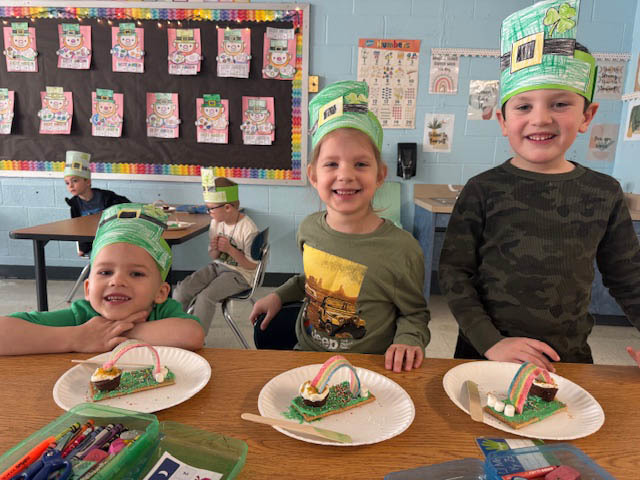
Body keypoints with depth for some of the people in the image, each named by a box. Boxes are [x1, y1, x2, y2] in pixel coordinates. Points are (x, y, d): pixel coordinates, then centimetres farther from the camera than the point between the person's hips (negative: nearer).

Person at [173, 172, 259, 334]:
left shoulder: (248, 229, -19)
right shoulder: (216, 223, 0)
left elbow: (252, 265, -15)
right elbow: (213, 257, 12)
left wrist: (230, 249, -22)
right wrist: (215, 249, -13)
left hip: (240, 274, -7)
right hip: (217, 266, 7)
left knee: (205, 297, -26)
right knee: (181, 289, -9)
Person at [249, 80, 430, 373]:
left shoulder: (402, 249, -18)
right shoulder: (309, 228, -3)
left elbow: (414, 314, -2)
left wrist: (408, 340, -21)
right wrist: (280, 295, 10)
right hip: (305, 356, 5)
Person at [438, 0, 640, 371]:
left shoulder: (606, 193, -1)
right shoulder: (483, 190, -10)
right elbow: (454, 271, -11)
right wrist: (491, 342, -17)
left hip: (570, 355, 3)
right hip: (484, 352, -2)